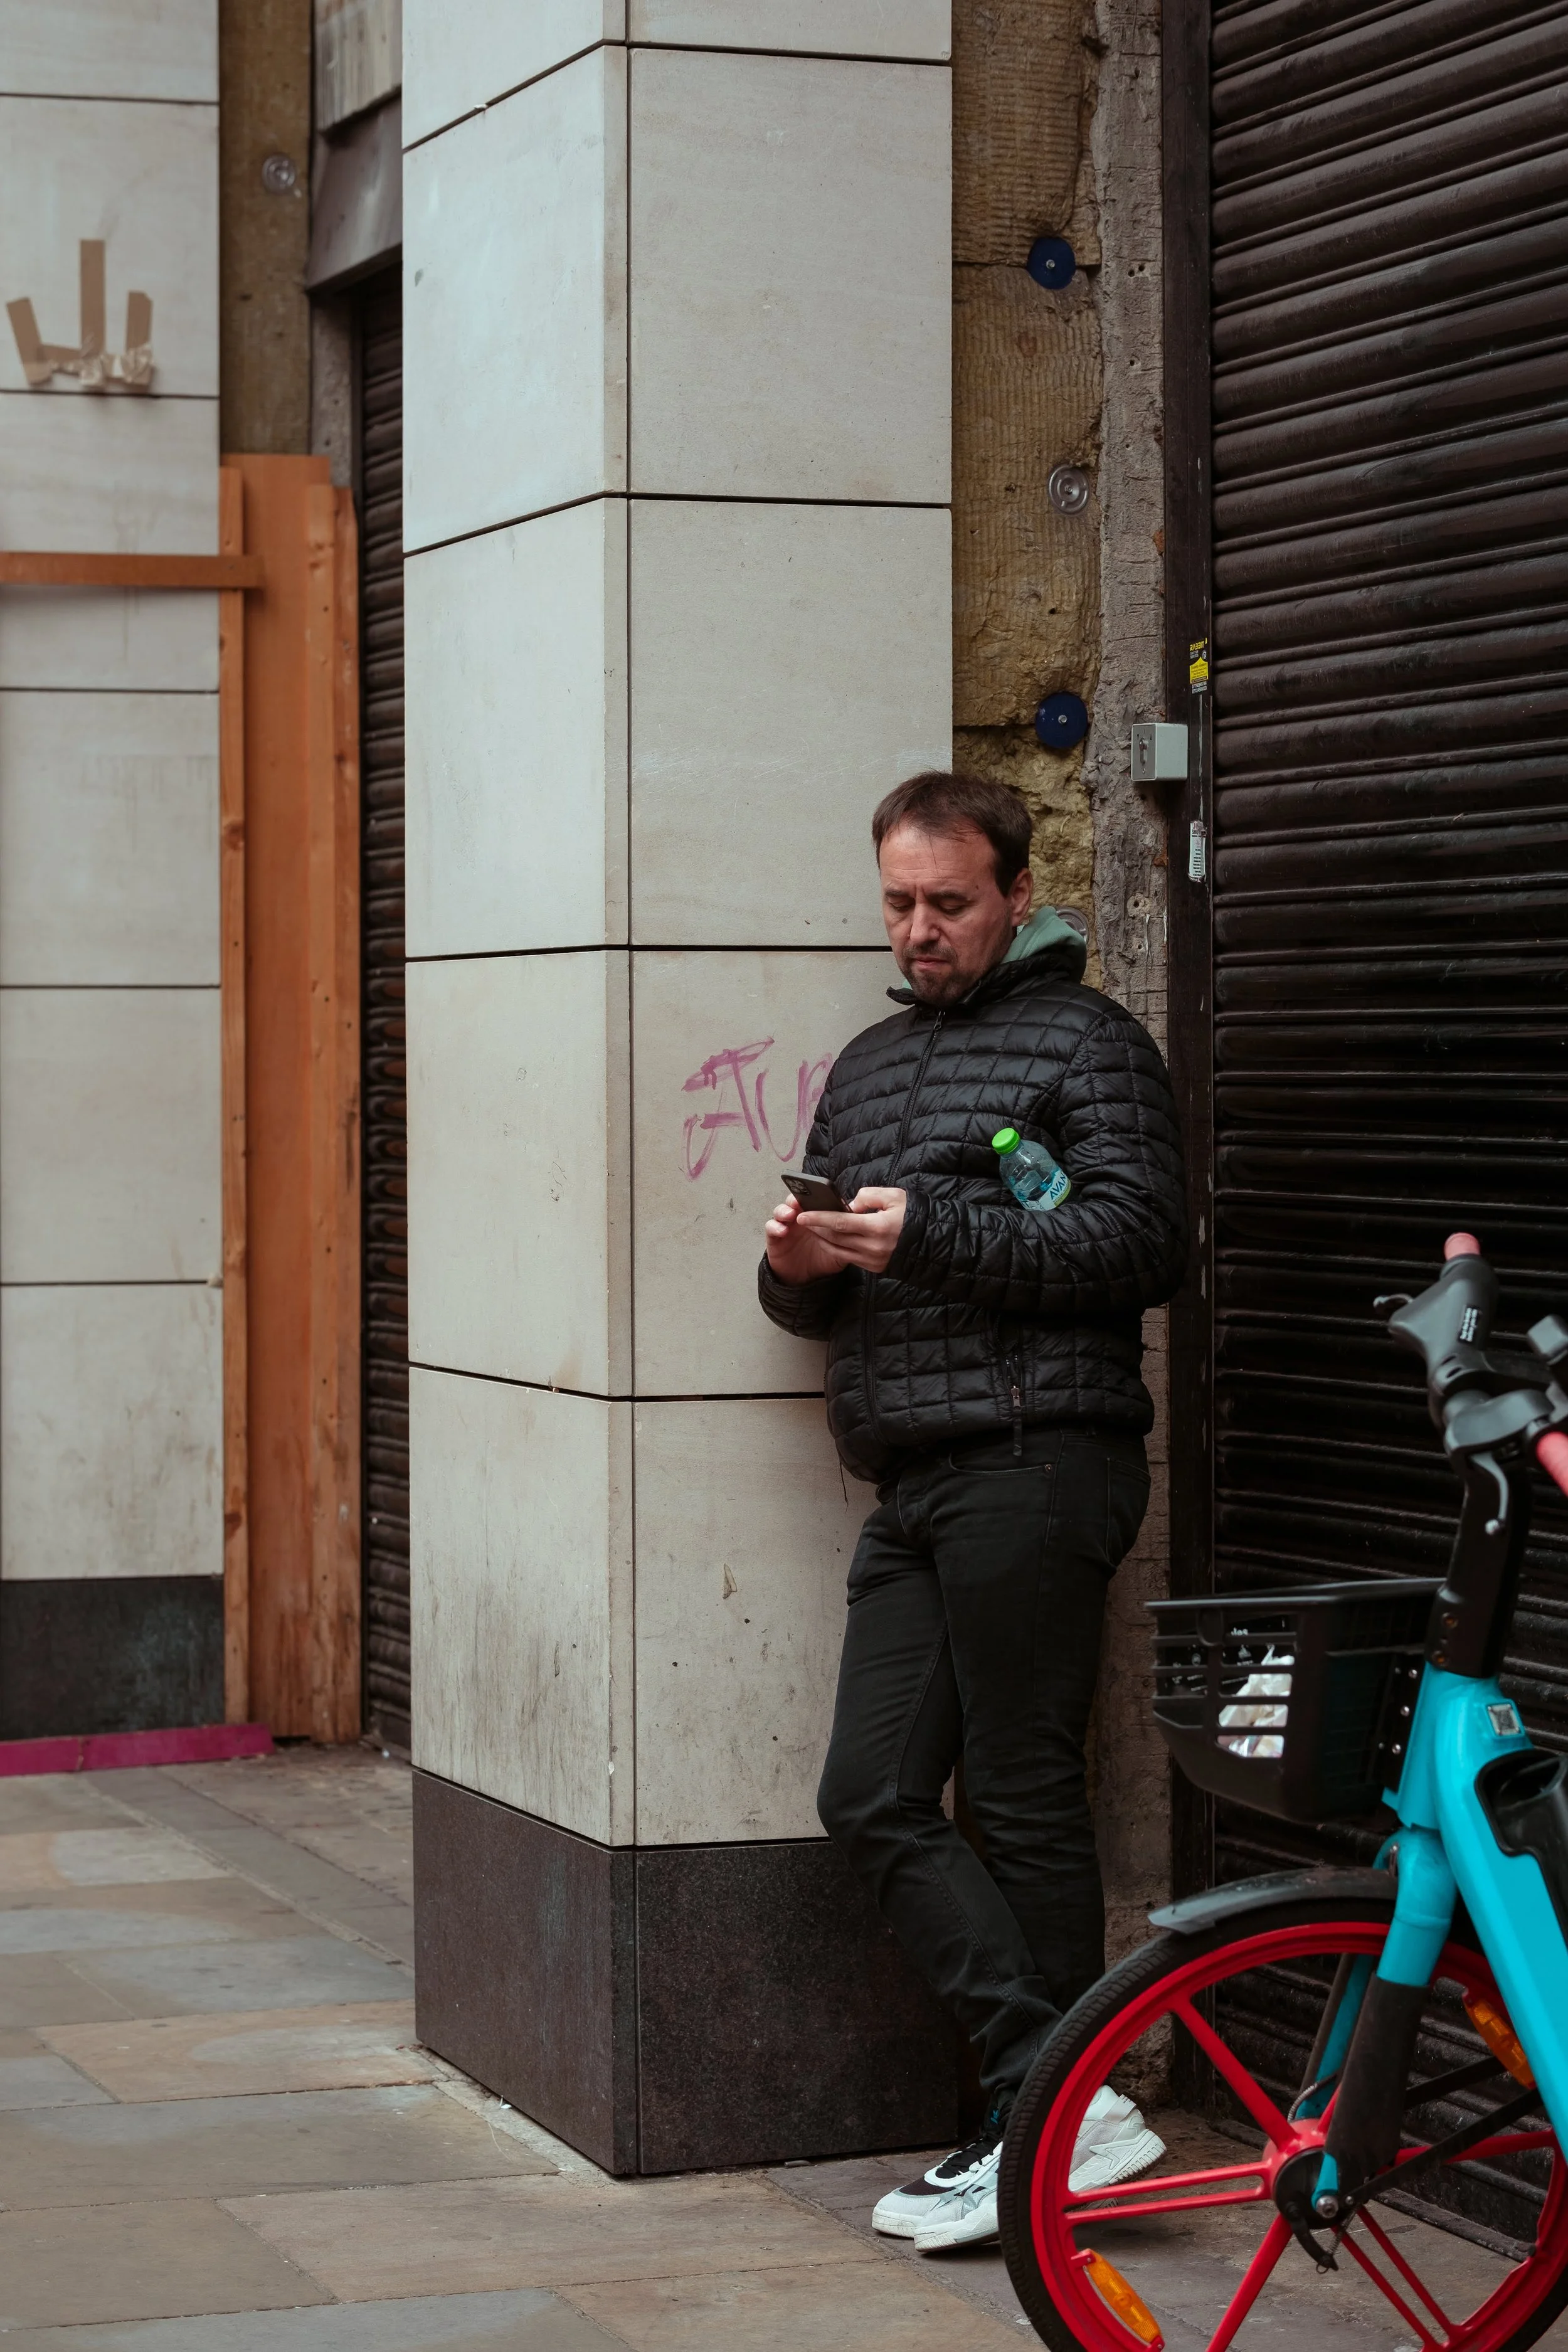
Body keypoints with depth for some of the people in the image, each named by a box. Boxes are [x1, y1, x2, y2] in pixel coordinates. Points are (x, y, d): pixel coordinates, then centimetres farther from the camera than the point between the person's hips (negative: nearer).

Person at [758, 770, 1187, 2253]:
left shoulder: (1083, 1041, 1)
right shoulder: (870, 1061, 24)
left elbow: (1140, 1242, -12)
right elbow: (818, 1298, 25)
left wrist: (933, 1230, -16)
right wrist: (801, 1267, 1)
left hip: (1034, 1463, -8)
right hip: (911, 1488, 8)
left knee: (1024, 1800, -6)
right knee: (874, 1799, -2)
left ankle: (1051, 2120, 1)